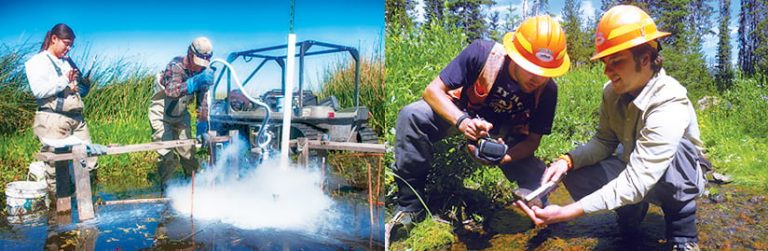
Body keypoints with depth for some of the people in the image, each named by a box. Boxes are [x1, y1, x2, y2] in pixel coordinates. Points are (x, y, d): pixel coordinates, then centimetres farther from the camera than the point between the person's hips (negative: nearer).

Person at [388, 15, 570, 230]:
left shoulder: (547, 90, -23)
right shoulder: (483, 53, -30)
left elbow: (533, 140, -14)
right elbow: (433, 90, -27)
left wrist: (504, 157, -37)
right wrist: (462, 122, -46)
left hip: (506, 136, 2)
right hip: (462, 113, -1)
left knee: (538, 184, -22)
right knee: (412, 115, -32)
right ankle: (409, 207, -19)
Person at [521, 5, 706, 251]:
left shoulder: (670, 104, -36)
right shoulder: (613, 91, -14)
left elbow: (637, 181, -42)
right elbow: (604, 142, -4)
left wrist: (567, 212, -49)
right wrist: (567, 160, -27)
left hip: (679, 181, -6)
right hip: (635, 170, 6)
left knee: (675, 148, -39)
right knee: (576, 176, -17)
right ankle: (632, 208, 11)